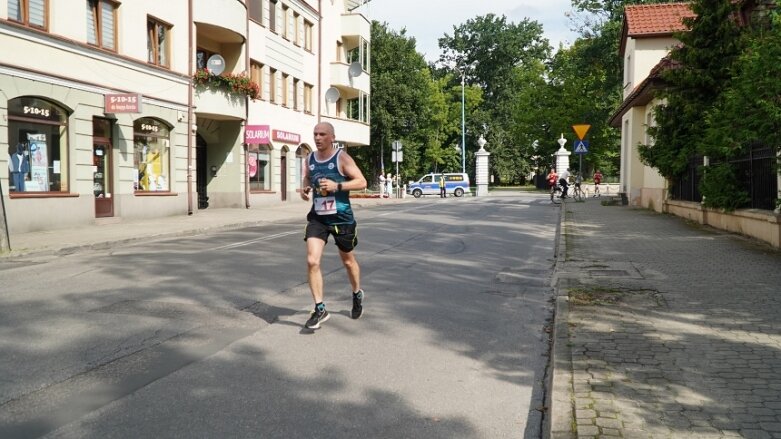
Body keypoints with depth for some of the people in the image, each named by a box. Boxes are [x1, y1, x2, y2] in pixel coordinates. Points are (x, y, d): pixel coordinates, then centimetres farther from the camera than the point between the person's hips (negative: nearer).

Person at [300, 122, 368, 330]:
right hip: (317, 217, 3)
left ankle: (357, 294, 43)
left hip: (341, 218, -3)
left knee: (348, 260, 15)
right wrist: (305, 189, -1)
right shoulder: (309, 159, 4)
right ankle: (320, 309, -1)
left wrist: (337, 186, -25)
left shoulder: (342, 158, -11)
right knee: (312, 261, -12)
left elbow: (362, 182, -13)